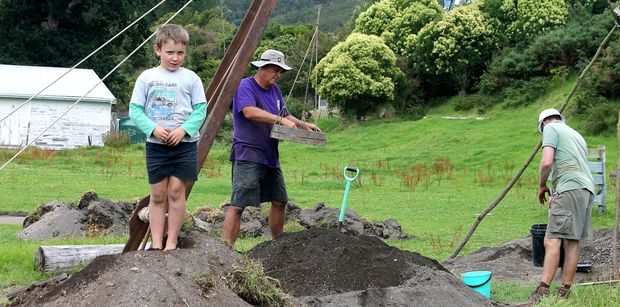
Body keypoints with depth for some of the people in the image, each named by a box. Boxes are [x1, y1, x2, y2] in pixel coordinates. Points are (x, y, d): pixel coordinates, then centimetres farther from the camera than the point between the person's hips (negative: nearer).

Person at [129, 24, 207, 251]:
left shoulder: (191, 78, 1)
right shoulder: (147, 77, 1)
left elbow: (200, 110, -1)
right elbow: (135, 110, 0)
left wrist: (184, 129, -16)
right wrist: (153, 128, -15)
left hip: (184, 145, -1)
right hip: (155, 145, 1)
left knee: (176, 191, -2)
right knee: (158, 195, 5)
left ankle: (172, 243, 5)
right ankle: (156, 244, 9)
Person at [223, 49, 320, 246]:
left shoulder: (275, 90, 17)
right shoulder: (246, 86, -10)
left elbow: (285, 116, 23)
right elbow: (250, 112, -27)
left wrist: (303, 125, 5)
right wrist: (280, 119, -30)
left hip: (270, 156, 9)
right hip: (248, 157, -9)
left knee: (279, 200, 15)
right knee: (238, 204, -13)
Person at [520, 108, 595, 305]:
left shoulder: (551, 128, 6)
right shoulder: (577, 135, 30)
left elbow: (547, 162, -8)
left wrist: (542, 186, 7)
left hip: (569, 188, -8)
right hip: (587, 189, 8)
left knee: (553, 240, -12)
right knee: (572, 242, 7)